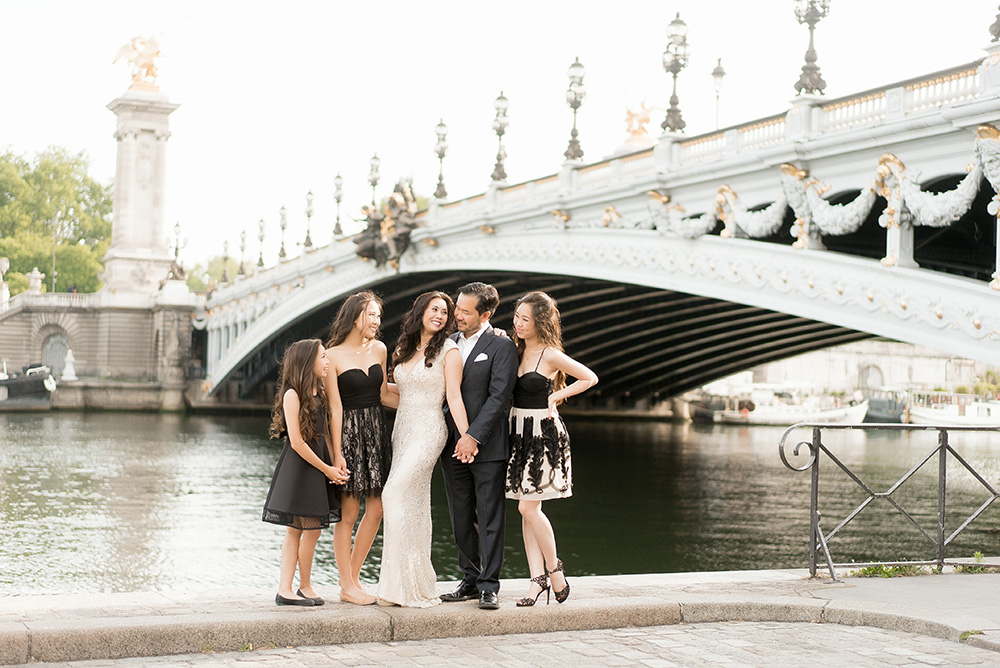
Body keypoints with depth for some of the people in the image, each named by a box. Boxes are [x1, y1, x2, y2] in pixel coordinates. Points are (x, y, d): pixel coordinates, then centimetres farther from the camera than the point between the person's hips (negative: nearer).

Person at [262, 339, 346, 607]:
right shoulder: (293, 394, -12)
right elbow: (297, 442, -15)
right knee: (311, 529, -3)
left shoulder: (318, 392, 12)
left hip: (318, 465, 8)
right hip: (298, 466, -8)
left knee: (296, 529, 7)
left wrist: (335, 466, -1)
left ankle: (285, 590, 9)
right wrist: (326, 469, -10)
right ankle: (305, 586, 13)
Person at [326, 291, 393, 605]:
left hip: (376, 431, 6)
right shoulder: (333, 355, -7)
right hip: (348, 432, -6)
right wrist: (337, 452, -11)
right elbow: (335, 408, -9)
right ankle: (347, 585, 9)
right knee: (348, 512, -2)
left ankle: (352, 577, 19)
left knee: (376, 509, 5)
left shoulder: (378, 349, 10)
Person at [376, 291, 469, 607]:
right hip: (402, 430, 7)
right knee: (414, 506, 7)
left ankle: (405, 584, -10)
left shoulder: (448, 350, -5)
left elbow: (454, 397, -9)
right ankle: (415, 585, 11)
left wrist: (467, 437, -15)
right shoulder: (404, 349, 14)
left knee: (395, 496, -16)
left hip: (428, 431, -7)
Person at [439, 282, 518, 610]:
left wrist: (473, 437, -18)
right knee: (462, 518, 10)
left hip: (487, 447, -6)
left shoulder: (501, 346, -6)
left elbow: (498, 396, -12)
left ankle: (489, 586, 4)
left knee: (489, 518, -1)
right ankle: (470, 580, 20)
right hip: (453, 446, 6)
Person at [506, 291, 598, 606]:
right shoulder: (516, 350, 8)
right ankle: (538, 579, 8)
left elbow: (589, 378, -2)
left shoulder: (551, 355, -10)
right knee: (527, 510, 5)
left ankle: (554, 569, 8)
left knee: (528, 507, -10)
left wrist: (556, 396, -4)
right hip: (519, 433, 7)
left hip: (543, 435, -7)